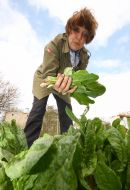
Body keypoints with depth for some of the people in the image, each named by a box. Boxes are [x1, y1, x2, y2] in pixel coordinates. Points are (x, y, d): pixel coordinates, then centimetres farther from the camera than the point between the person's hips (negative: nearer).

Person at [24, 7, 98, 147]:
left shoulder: (85, 56, -16)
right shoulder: (55, 44, -31)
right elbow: (48, 74, -35)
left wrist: (74, 86, -37)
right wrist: (57, 83, -57)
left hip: (64, 83, 4)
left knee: (67, 115, -1)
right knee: (38, 109, -19)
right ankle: (27, 147, -10)